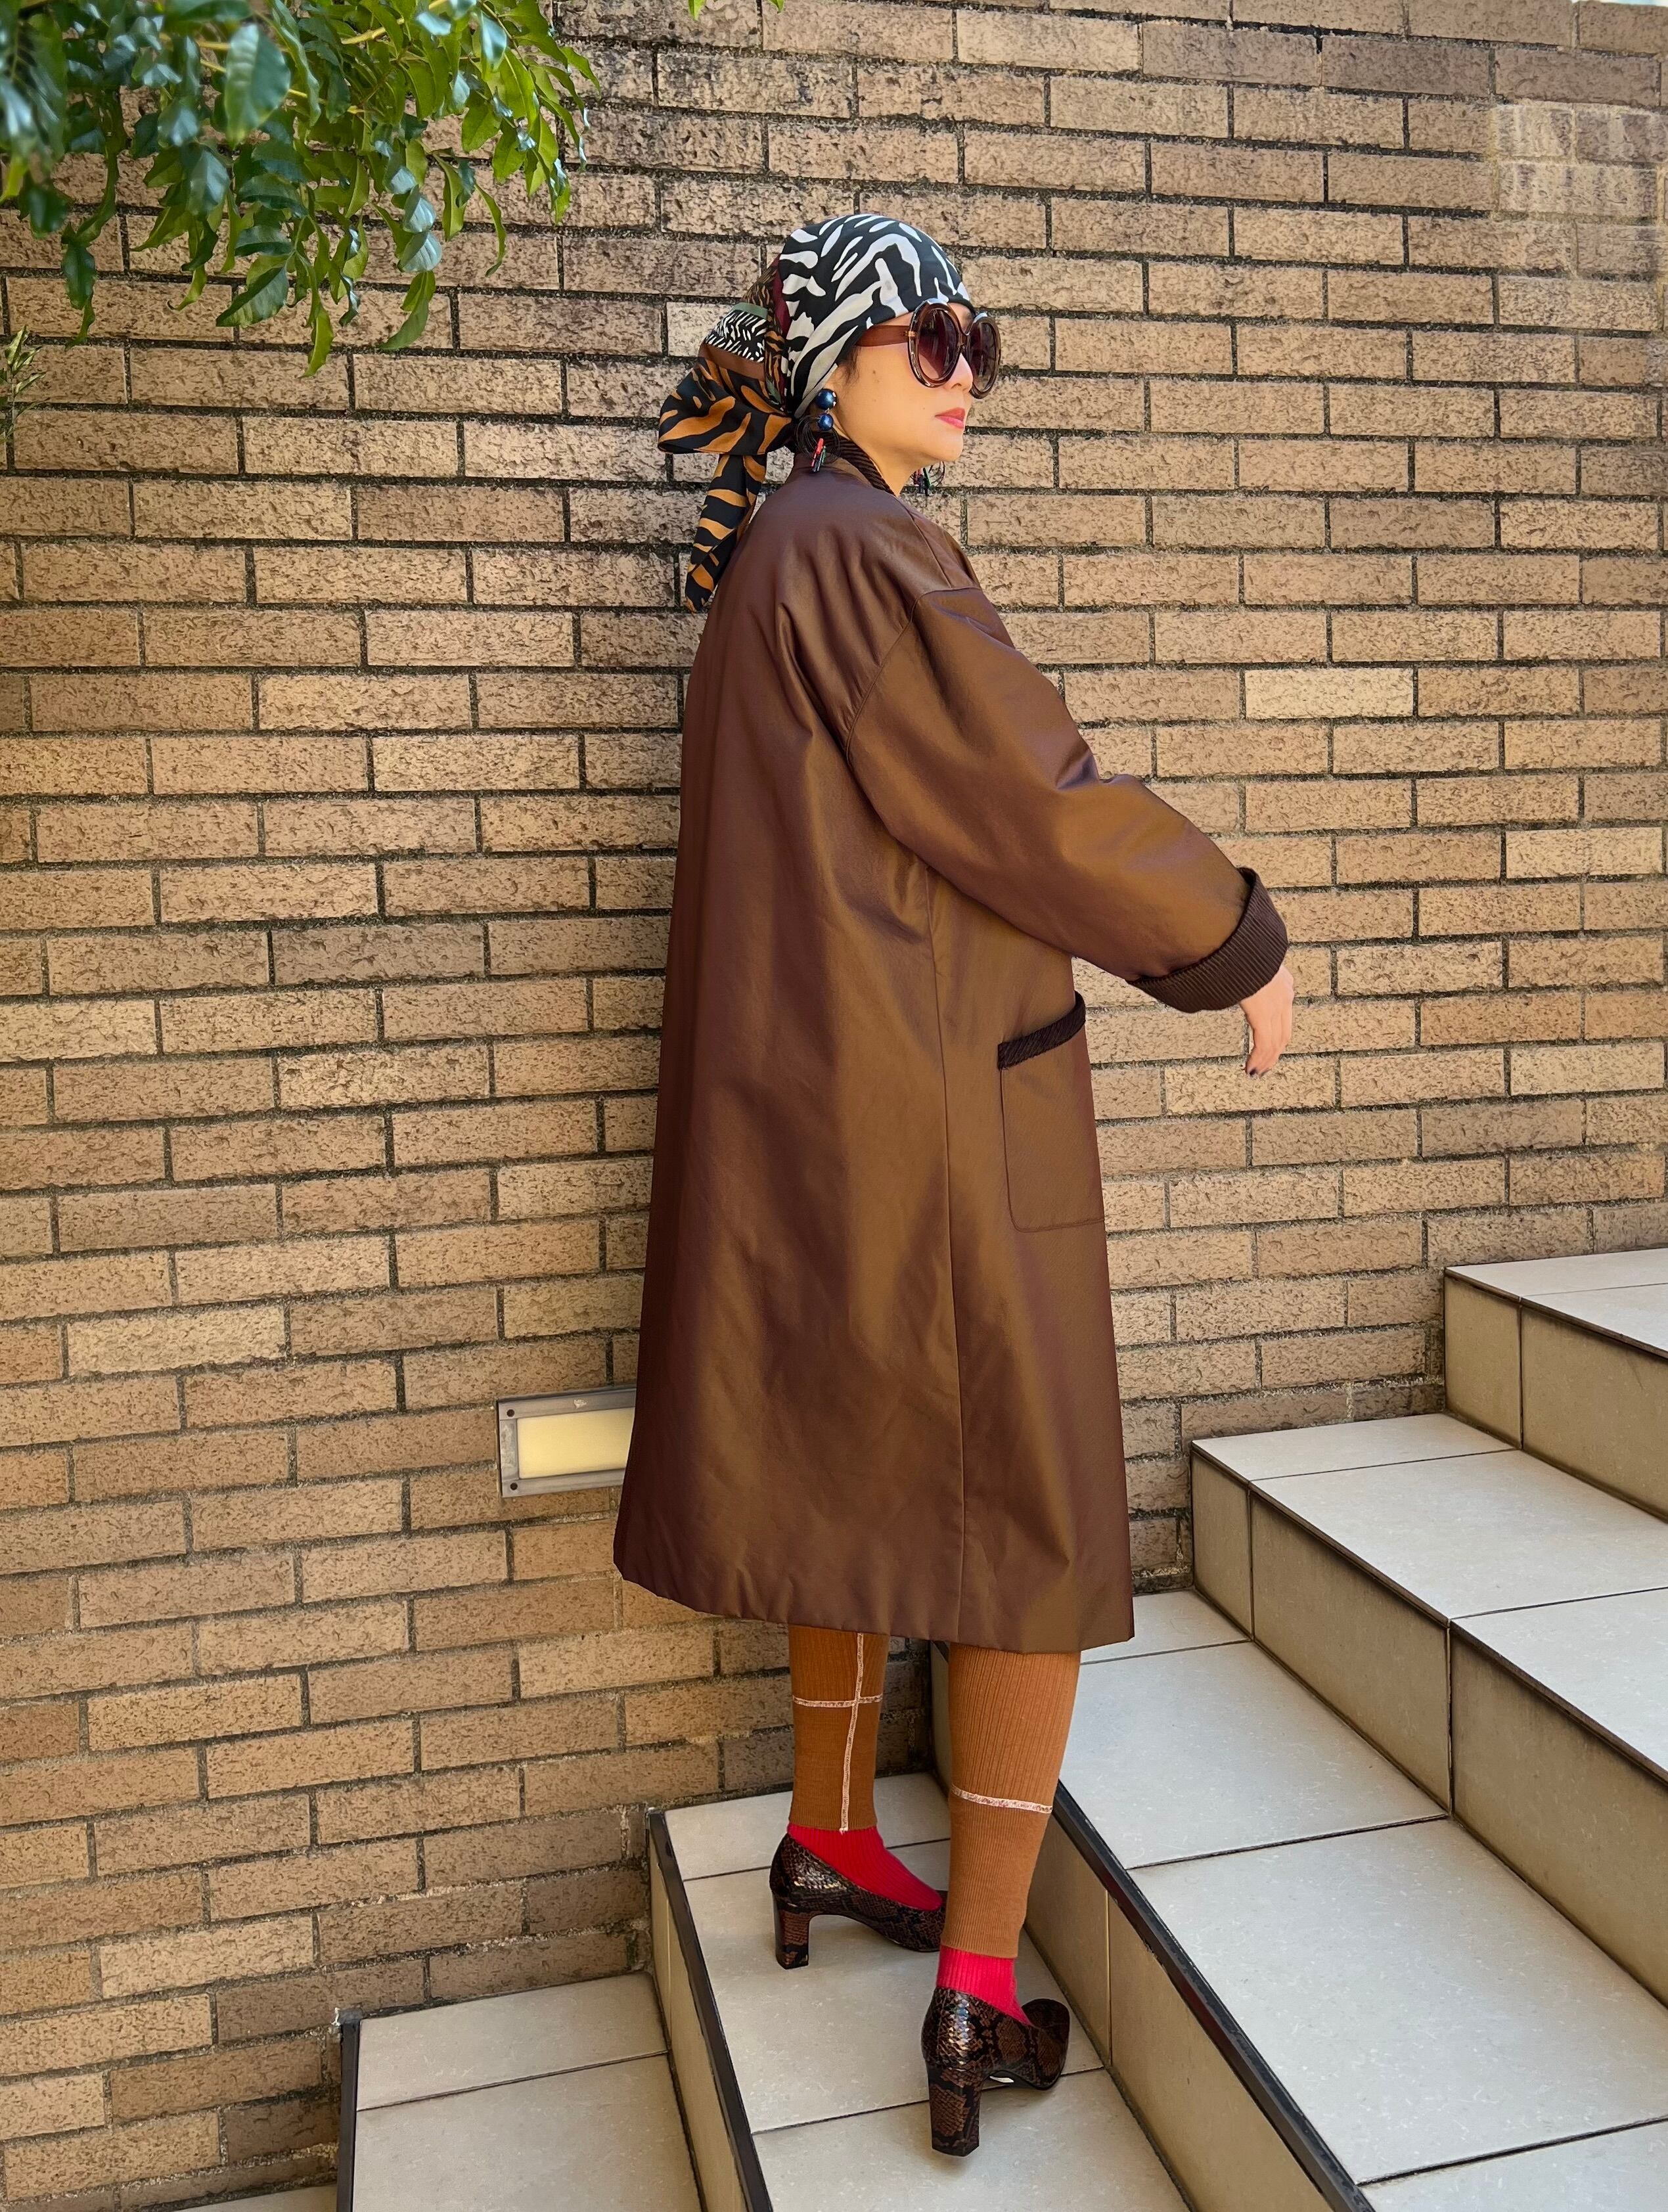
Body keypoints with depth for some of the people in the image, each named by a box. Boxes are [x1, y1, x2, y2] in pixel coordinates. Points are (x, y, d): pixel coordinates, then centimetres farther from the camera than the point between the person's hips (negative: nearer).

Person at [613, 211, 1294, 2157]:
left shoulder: (777, 556, 16)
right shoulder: (859, 550, -14)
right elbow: (1038, 797, -16)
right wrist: (1239, 944, -2)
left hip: (835, 1085, 10)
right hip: (943, 1098, -10)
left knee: (866, 1470, 20)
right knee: (1036, 1524, 1)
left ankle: (828, 1843, 37)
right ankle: (977, 1998, 11)